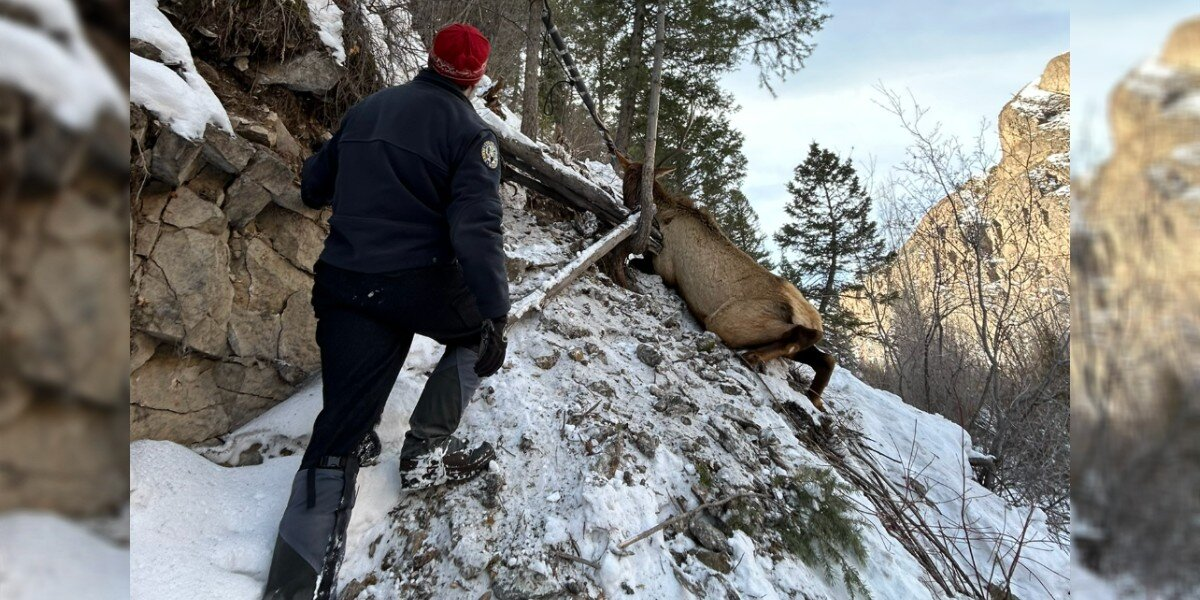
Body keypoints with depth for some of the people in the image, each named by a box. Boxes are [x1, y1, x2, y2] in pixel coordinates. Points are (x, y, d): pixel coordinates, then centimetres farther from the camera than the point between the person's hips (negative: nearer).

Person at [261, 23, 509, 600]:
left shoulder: (365, 108, 13)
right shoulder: (470, 130, -3)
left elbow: (313, 188, 22)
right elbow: (476, 227, -15)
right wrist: (494, 313, -16)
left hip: (343, 287, 5)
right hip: (422, 285, -4)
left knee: (339, 431, 4)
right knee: (475, 331, 28)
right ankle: (426, 452, 17)